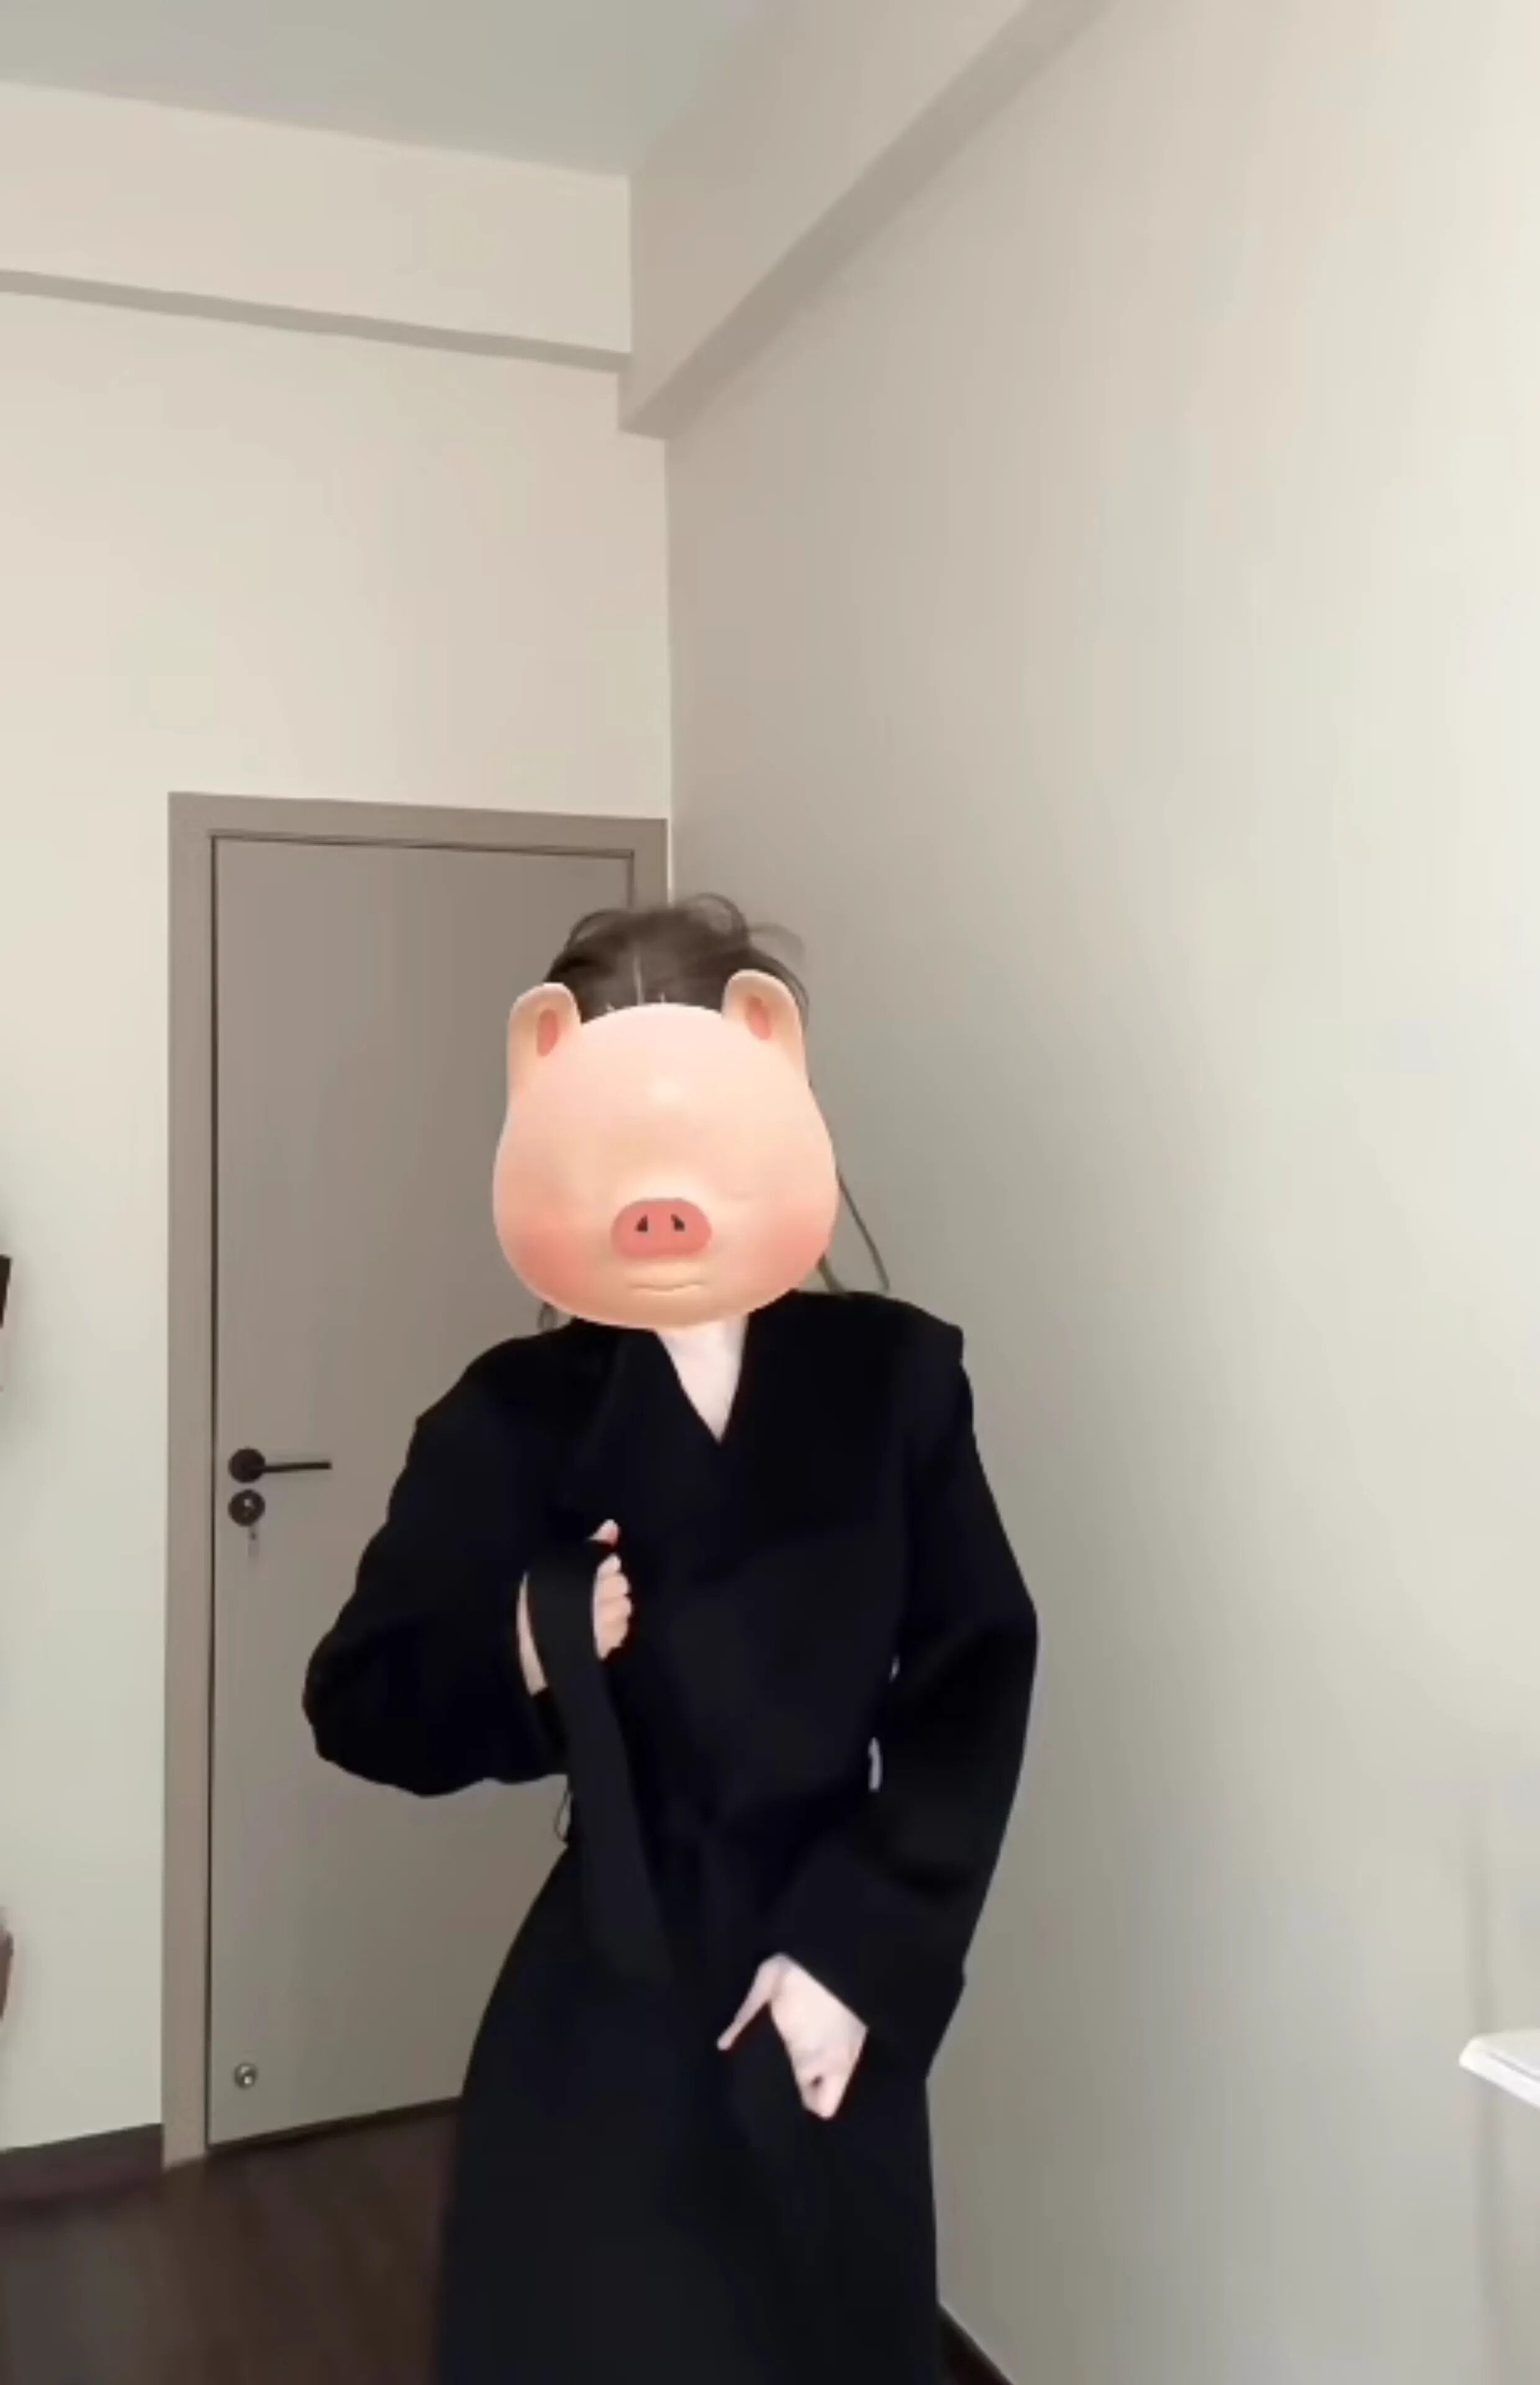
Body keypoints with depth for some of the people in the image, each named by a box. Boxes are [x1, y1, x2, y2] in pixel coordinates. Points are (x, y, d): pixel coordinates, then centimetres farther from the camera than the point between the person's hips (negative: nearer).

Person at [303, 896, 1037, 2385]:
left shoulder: (893, 1378, -5)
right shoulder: (518, 1414, -8)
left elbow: (972, 1686, -3)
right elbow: (359, 1703, -1)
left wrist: (865, 1952, -9)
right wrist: (518, 1657, -20)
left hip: (830, 1993, 1)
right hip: (605, 2016, -1)